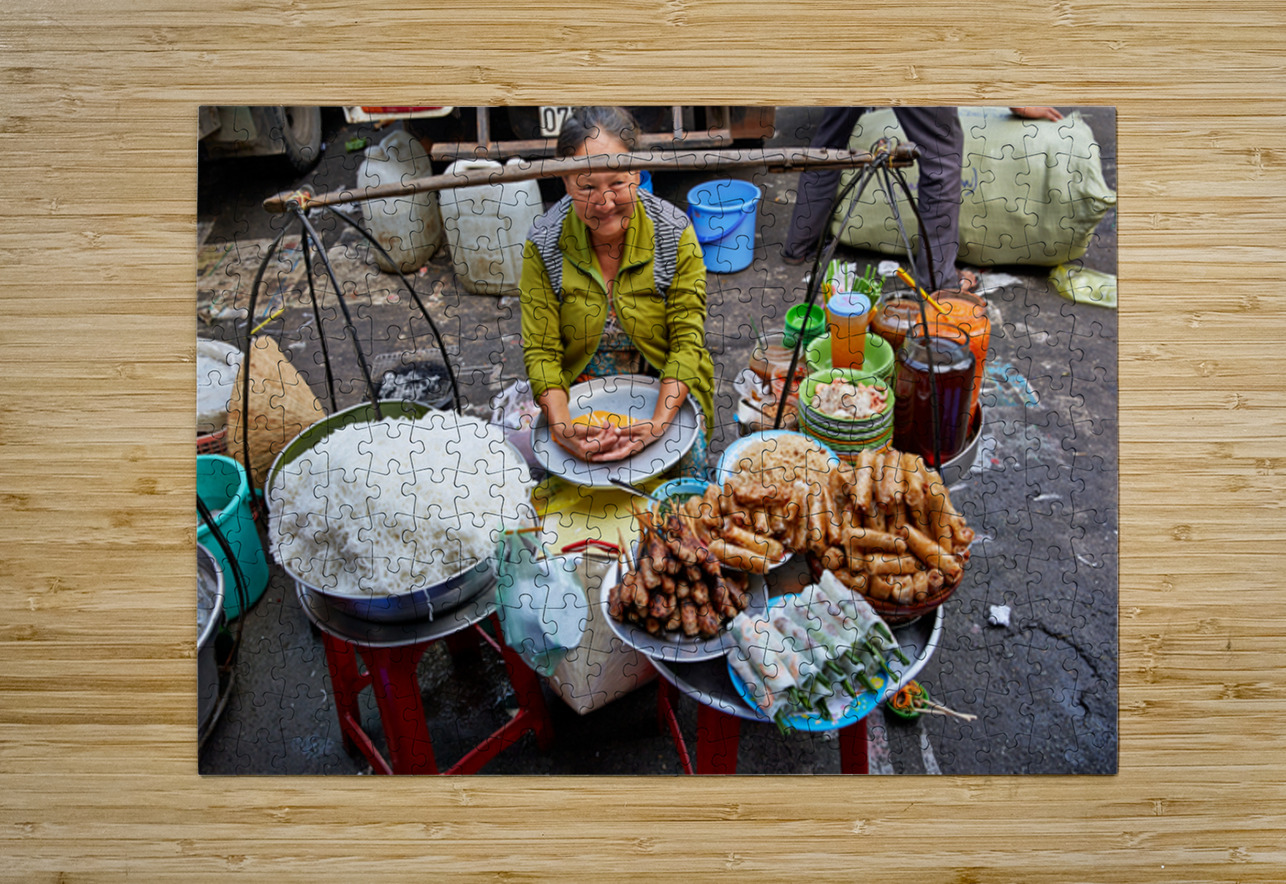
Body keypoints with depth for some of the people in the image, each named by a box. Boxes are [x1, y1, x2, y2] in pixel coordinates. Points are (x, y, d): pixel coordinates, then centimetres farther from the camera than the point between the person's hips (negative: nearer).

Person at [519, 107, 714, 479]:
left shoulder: (675, 232, -13)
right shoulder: (543, 243, -12)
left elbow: (687, 341, -13)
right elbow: (541, 351, -10)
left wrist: (660, 423, -29)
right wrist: (561, 425, -29)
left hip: (665, 387, 1)